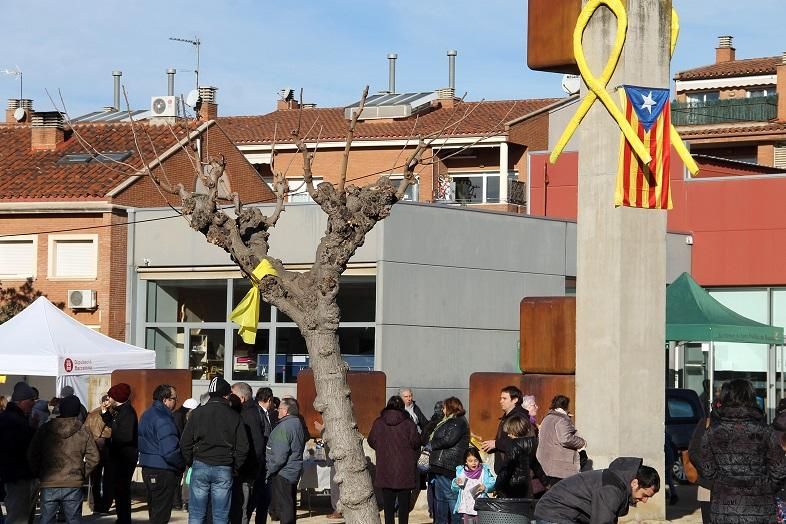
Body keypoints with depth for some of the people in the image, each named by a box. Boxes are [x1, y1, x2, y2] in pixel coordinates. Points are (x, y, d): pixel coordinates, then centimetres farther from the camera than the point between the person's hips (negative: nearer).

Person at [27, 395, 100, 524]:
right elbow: (93, 457, -2)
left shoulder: (44, 429, 0)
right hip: (73, 485, 0)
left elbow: (32, 455, 2)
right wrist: (83, 474, 10)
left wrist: (39, 474, 13)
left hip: (48, 485, 0)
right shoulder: (83, 432, -2)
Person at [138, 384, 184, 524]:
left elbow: (141, 444, 21)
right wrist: (183, 464, -11)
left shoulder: (147, 415, 12)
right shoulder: (163, 419, -20)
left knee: (154, 511, 18)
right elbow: (170, 451, -26)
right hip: (163, 472, -10)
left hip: (148, 469, 10)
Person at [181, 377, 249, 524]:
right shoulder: (234, 417, -1)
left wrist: (191, 462, 12)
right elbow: (243, 447, -2)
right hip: (224, 469, 0)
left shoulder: (197, 413, 0)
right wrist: (235, 468, 10)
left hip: (200, 466, 0)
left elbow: (185, 443, 0)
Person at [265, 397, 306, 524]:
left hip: (282, 474, -9)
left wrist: (269, 470, -12)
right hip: (294, 472, 9)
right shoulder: (298, 423, 11)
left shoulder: (284, 427, -19)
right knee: (290, 505, 15)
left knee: (283, 506, -5)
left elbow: (279, 455, -23)